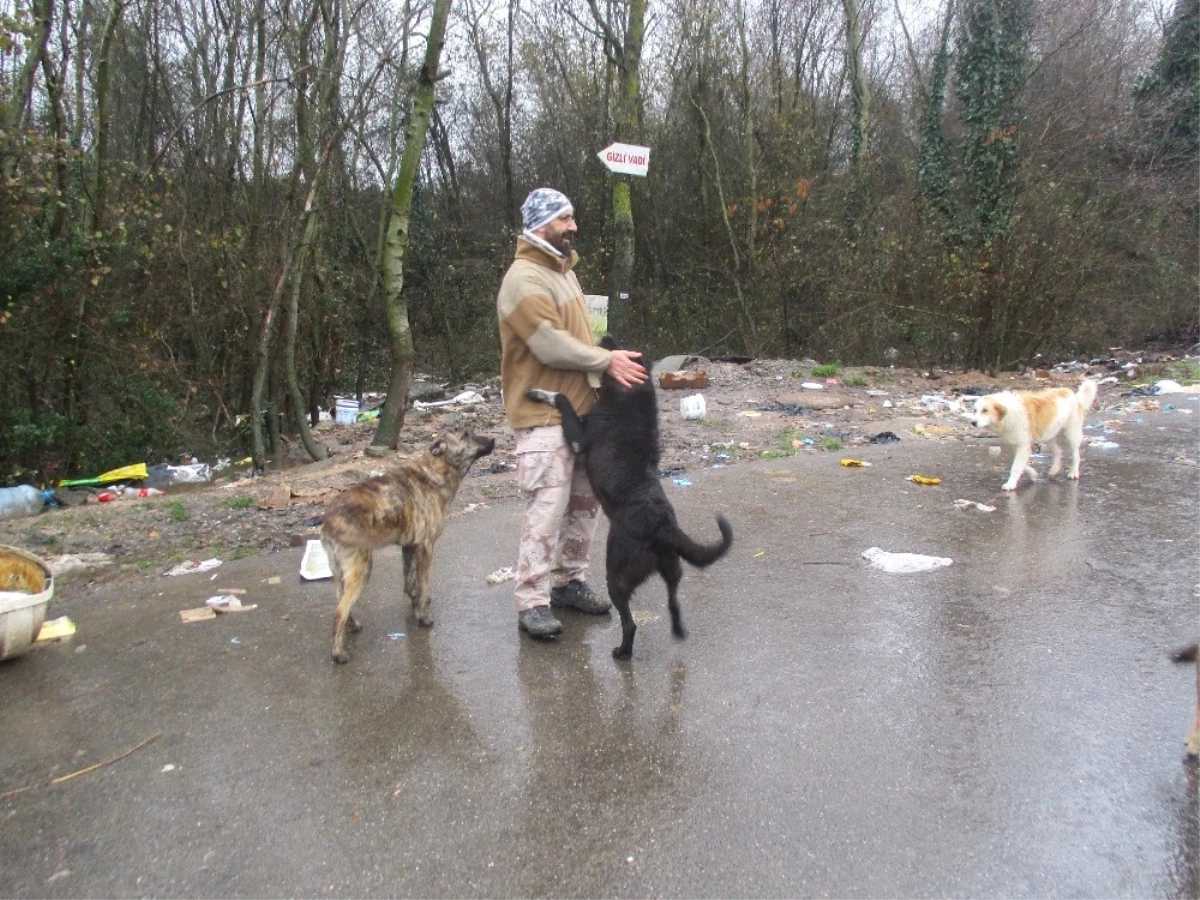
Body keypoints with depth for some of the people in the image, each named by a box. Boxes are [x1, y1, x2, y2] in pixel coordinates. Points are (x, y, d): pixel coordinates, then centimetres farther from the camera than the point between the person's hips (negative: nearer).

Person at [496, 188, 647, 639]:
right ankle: (533, 602, 0)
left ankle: (569, 581, 26)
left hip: (582, 407, 10)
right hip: (545, 415, -9)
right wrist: (607, 361, -15)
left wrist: (608, 362, 6)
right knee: (547, 507, -9)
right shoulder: (524, 279, -14)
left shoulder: (564, 270, 17)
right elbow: (551, 346, -21)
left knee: (583, 500, 14)